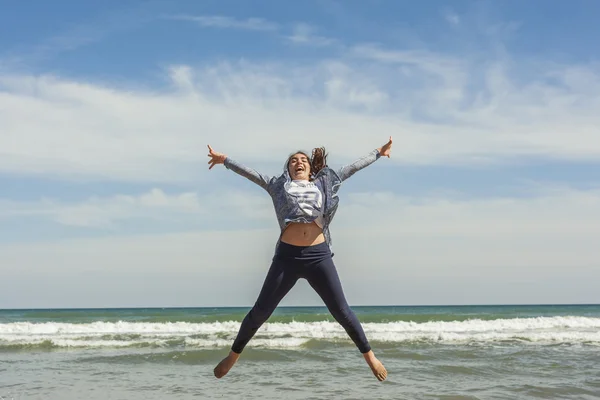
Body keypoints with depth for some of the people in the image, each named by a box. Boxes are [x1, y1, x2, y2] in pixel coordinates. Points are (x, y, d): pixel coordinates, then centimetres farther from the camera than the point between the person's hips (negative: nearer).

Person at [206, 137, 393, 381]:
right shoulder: (279, 185, 17)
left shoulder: (324, 184, 19)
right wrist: (224, 160, 11)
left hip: (319, 255, 1)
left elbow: (352, 167, 23)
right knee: (261, 310, 4)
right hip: (287, 255, 0)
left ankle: (369, 355, 19)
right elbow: (249, 173, 16)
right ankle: (234, 355, 22)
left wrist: (378, 153, 27)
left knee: (341, 311, 2)